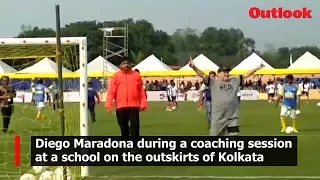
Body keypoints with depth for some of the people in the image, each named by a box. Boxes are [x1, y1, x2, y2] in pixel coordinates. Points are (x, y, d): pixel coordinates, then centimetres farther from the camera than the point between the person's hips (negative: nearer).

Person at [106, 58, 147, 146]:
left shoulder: (136, 75, 7)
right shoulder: (116, 76, 5)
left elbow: (141, 91, 7)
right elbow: (111, 91, -1)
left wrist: (143, 103, 1)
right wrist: (109, 104, -9)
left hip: (134, 105, 0)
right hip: (121, 106, 1)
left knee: (135, 126, -4)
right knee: (123, 126, 10)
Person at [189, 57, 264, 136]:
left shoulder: (234, 81, 11)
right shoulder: (213, 82, 0)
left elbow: (245, 75, 13)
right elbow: (203, 75, -11)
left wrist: (257, 68, 10)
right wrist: (194, 67, -26)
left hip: (233, 118, 3)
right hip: (218, 118, -2)